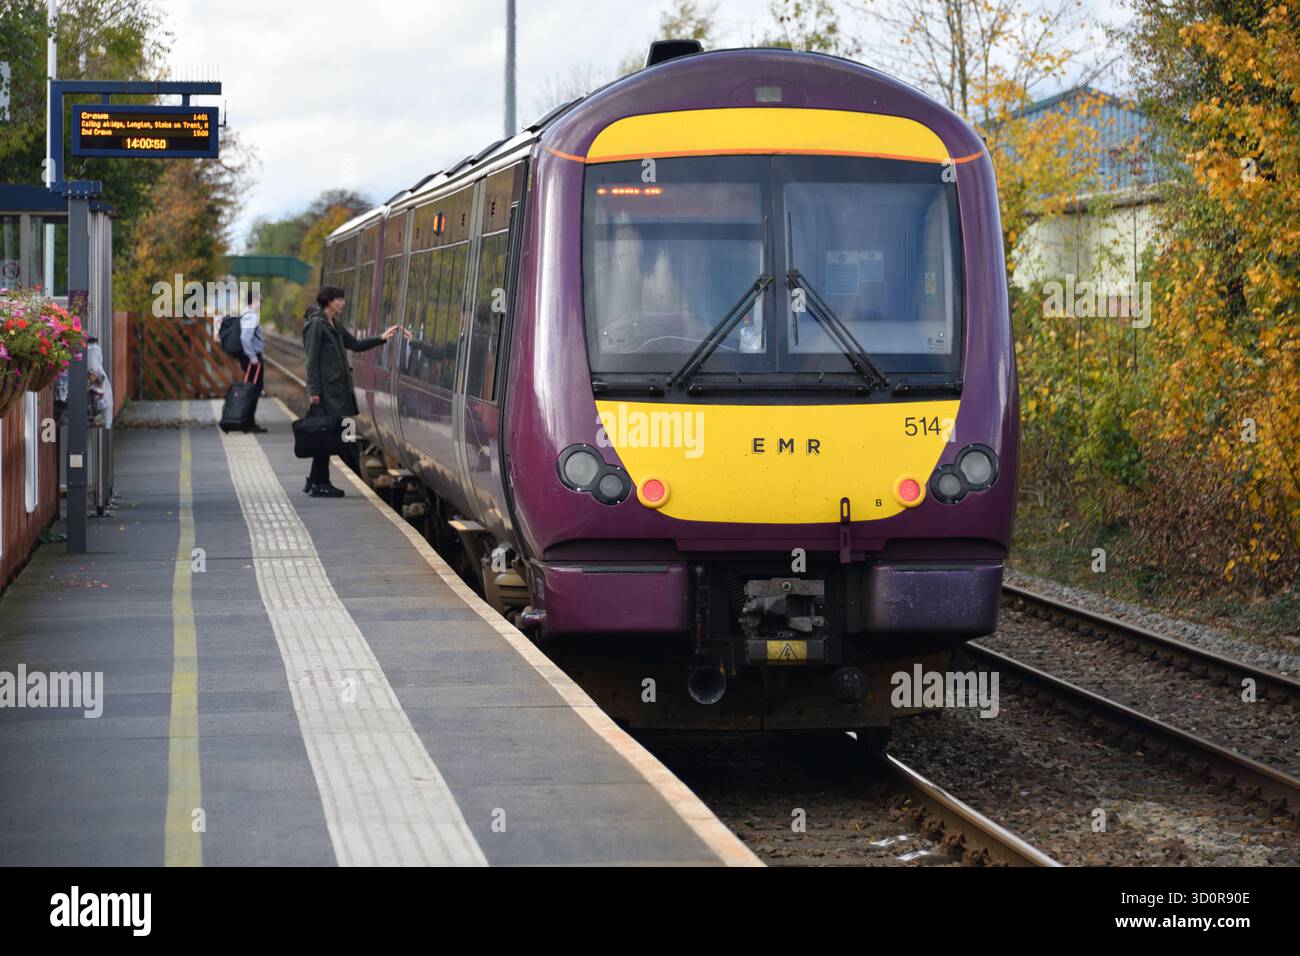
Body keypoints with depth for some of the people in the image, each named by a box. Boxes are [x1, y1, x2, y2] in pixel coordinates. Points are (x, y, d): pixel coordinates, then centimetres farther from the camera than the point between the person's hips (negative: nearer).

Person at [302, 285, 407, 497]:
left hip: (336, 388, 10)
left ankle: (315, 482, 15)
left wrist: (382, 338, 14)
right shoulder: (317, 325, -11)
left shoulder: (333, 326, 18)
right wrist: (313, 391, -18)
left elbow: (355, 344, 24)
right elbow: (312, 360, -14)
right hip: (325, 389, -10)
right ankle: (319, 484, -4)